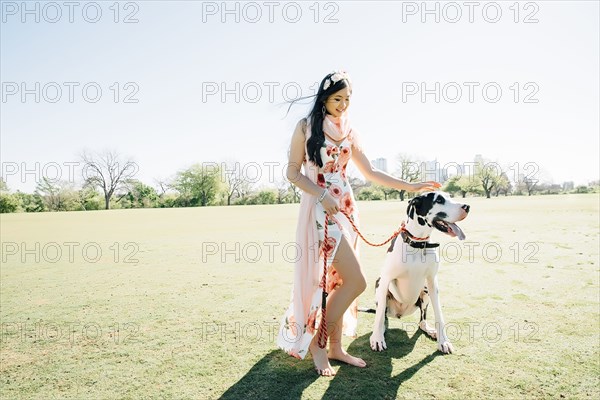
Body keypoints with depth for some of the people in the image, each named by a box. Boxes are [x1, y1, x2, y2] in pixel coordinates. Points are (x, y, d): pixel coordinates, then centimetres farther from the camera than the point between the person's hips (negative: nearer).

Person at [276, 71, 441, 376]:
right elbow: (292, 173, -4)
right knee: (356, 281, -12)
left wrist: (410, 187, 7)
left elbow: (370, 172, 13)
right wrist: (322, 195, -17)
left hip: (346, 207, 6)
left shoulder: (349, 132, 13)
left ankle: (334, 347, 20)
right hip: (320, 207, -6)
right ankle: (315, 339, 6)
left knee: (339, 280, 7)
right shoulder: (306, 127, -1)